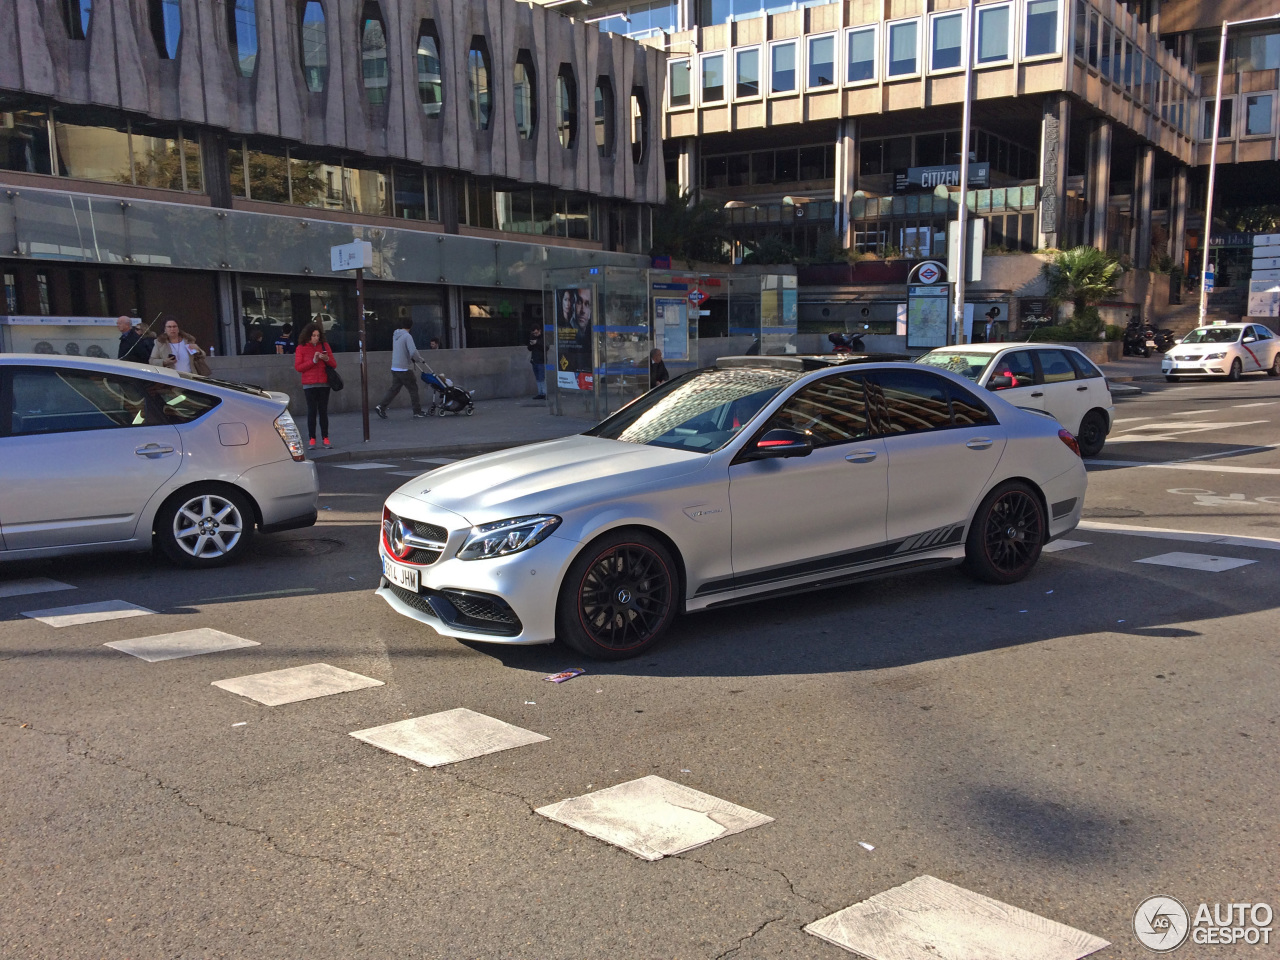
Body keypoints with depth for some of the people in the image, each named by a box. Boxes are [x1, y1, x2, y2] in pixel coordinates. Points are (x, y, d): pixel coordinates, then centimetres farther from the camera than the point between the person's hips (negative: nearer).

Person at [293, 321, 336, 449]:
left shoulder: (324, 346, 9)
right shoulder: (301, 348, 3)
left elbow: (334, 364, 10)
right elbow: (297, 367, -4)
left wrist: (327, 359, -11)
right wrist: (313, 361, -13)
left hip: (324, 383, 2)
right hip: (309, 385, -2)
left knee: (323, 411, 1)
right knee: (312, 411, -4)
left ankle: (325, 438, 4)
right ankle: (312, 439, -1)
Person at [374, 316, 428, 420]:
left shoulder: (395, 335, 12)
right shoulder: (407, 336, -14)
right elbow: (413, 352, -23)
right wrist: (421, 360, -5)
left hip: (395, 368, 7)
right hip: (404, 368, -7)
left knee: (394, 388, 12)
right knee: (413, 389, 2)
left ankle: (381, 407, 4)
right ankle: (417, 412, 6)